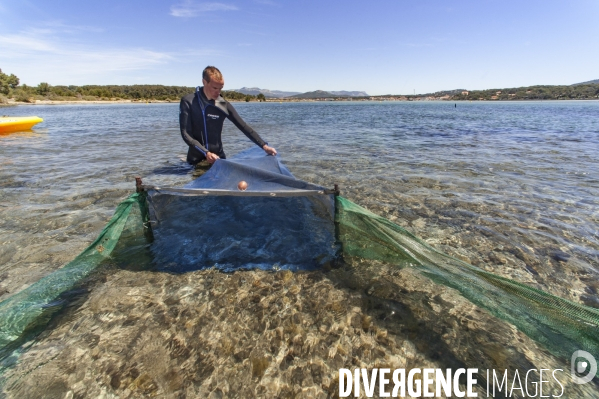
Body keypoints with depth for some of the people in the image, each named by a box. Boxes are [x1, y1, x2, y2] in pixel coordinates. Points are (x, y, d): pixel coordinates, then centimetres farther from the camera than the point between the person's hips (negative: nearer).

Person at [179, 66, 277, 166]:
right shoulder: (188, 102, -9)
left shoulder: (223, 104, -2)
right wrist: (206, 153, -26)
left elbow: (243, 127, -4)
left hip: (218, 156, 2)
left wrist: (264, 145, -13)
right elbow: (186, 133, -14)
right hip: (196, 159, -2)